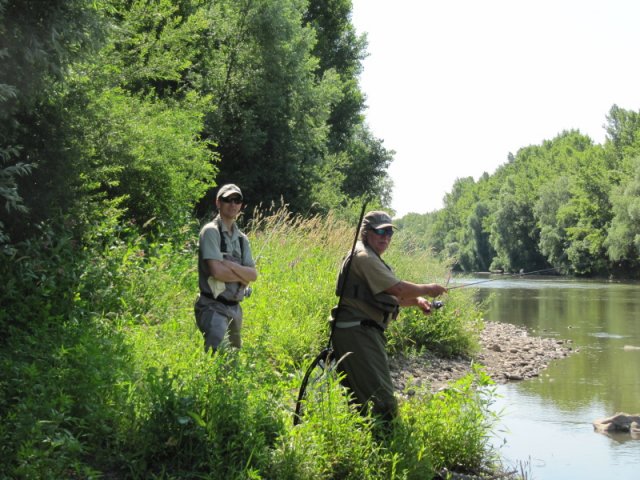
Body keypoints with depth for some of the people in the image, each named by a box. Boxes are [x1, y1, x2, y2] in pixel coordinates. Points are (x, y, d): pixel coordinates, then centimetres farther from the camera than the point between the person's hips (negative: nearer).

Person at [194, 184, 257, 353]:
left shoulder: (242, 238, 13)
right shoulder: (211, 231, -8)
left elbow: (253, 274, 2)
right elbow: (217, 271, -19)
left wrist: (229, 265, -13)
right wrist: (243, 275, -3)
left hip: (235, 307, 8)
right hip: (213, 307, -8)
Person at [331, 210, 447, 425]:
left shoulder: (371, 258, 23)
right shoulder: (364, 256, -12)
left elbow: (393, 297, 25)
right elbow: (398, 289, -18)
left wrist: (417, 301, 8)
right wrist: (427, 289, -3)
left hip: (365, 332, 11)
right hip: (358, 333, -11)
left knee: (358, 395, 15)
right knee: (382, 400, -14)